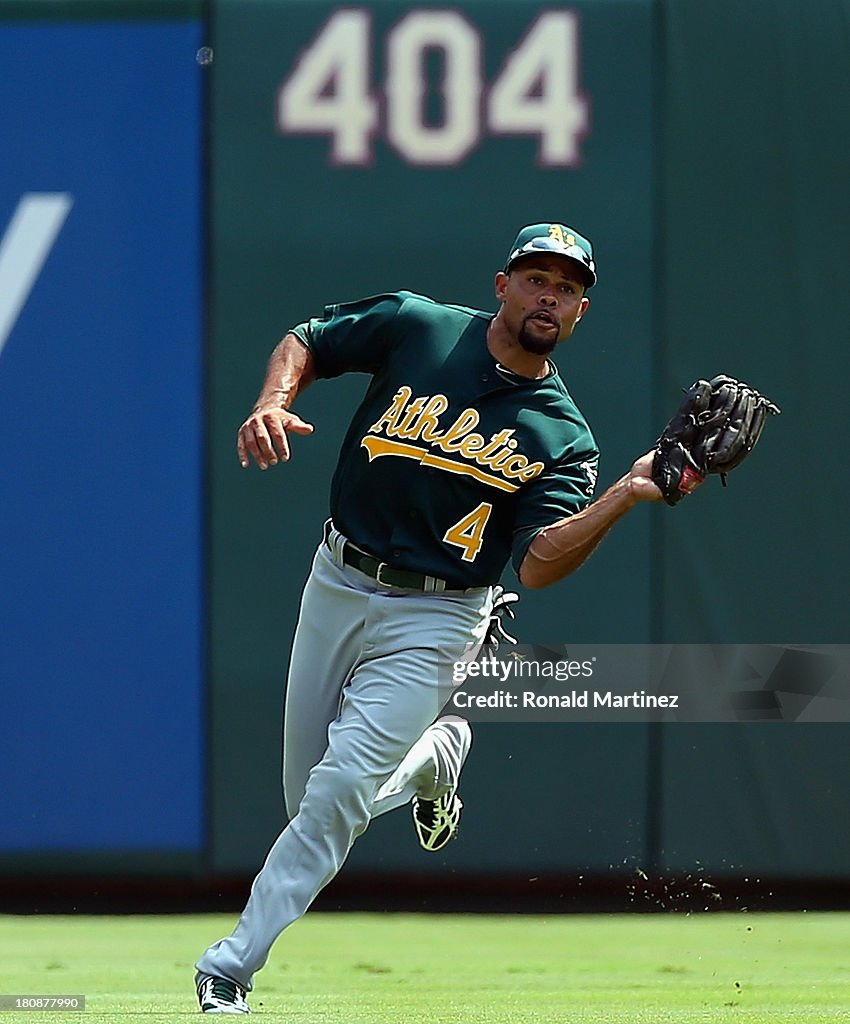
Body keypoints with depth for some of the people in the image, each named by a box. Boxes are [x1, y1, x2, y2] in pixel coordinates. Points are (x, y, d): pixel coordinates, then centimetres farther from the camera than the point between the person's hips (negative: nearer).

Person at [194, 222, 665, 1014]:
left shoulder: (560, 436, -6)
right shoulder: (416, 327, -2)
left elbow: (537, 565, -18)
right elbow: (303, 344, 9)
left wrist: (627, 496, -31)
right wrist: (272, 405, -13)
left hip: (434, 619, -3)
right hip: (337, 586, 3)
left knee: (339, 791, -18)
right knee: (309, 796, 10)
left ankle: (229, 973, -10)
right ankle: (438, 750, 39)